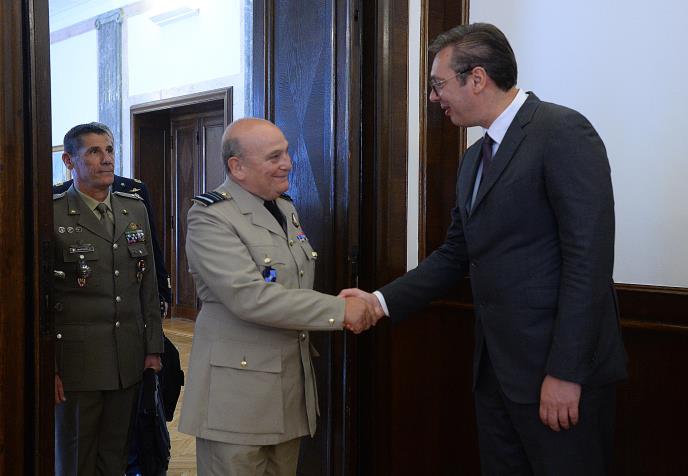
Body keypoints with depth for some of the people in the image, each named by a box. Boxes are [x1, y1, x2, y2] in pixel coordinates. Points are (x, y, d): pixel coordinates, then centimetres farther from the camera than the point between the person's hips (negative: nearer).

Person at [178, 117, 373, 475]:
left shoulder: (286, 208, 13)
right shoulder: (209, 217, -13)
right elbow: (249, 296, -24)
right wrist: (339, 310, -22)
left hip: (292, 385, 7)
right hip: (238, 389, -7)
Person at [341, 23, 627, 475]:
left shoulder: (562, 132, -13)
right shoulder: (475, 158, 15)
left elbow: (588, 258, -18)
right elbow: (456, 254, 17)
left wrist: (566, 372, -20)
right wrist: (383, 300, 7)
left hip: (559, 369, -8)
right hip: (495, 367, 8)